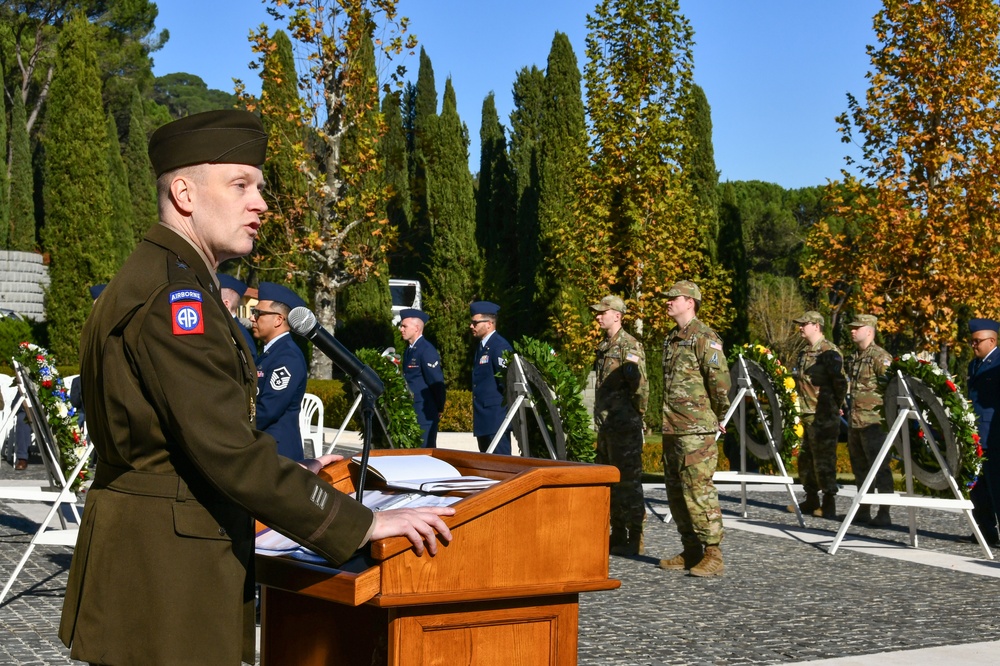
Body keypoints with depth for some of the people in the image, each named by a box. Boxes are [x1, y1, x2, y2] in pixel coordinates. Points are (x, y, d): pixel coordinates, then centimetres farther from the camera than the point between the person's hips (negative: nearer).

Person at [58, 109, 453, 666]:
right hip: (164, 582, -10)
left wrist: (293, 482, 21)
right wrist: (362, 525, -21)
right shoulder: (173, 293, -18)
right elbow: (227, 450, -24)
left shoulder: (159, 281, 15)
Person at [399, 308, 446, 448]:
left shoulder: (427, 351, -14)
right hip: (411, 413, 8)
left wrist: (439, 409, -7)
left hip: (425, 414, -8)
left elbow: (437, 382, -13)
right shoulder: (409, 350, 13)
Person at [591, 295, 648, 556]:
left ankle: (635, 541, 0)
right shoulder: (604, 346, 15)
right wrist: (602, 420, 17)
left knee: (628, 482, -5)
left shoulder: (630, 346, -13)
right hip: (606, 426, 10)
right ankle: (618, 536, 22)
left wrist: (637, 415, -10)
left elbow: (640, 385, -19)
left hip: (624, 426, -9)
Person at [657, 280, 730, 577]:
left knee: (699, 490, -10)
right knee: (676, 491, 12)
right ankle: (691, 551, 21)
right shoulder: (671, 339, 17)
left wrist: (717, 416, -6)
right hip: (672, 429, 10)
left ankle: (713, 555, -5)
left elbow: (720, 379, -18)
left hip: (696, 430, -10)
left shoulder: (704, 338, -12)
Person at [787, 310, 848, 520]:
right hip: (808, 415, 10)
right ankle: (811, 501, 23)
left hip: (824, 417, -10)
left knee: (823, 461, -7)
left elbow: (840, 382, -17)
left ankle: (829, 504, -3)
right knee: (806, 459, 14)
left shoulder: (829, 352, -13)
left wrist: (835, 406, -7)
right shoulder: (805, 353, 16)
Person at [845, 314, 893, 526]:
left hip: (873, 421, -10)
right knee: (860, 467, 15)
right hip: (854, 421, 10)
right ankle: (863, 510, 23)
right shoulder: (853, 357, 16)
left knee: (880, 468, -8)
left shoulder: (880, 357, -12)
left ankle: (884, 514, -6)